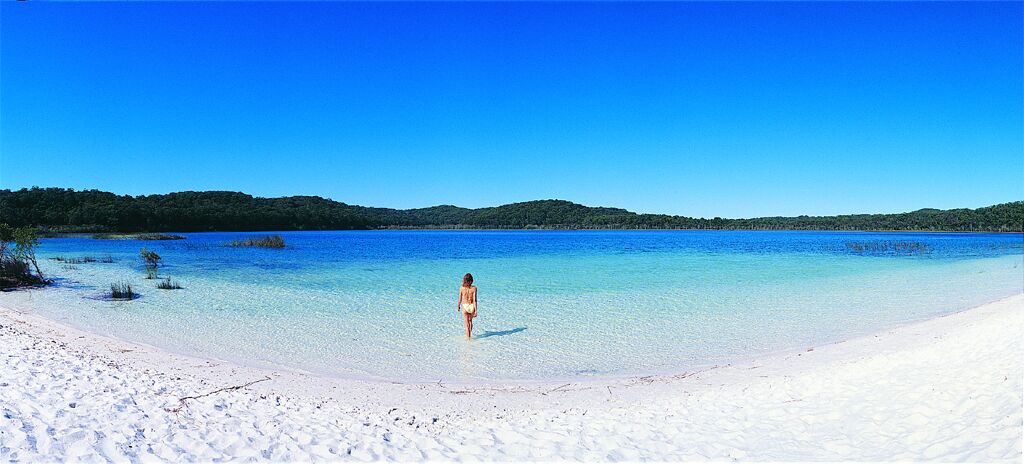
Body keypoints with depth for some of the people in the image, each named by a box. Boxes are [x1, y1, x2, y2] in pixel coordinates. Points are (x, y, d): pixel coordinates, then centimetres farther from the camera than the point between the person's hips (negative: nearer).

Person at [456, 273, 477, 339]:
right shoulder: (474, 288, -13)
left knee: (467, 324, 5)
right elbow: (475, 300, -15)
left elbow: (460, 299, 0)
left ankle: (468, 337, 2)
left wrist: (458, 306, 19)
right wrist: (476, 310, -13)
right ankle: (470, 335, 38)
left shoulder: (461, 288, -10)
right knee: (470, 321, 25)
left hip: (465, 306, -1)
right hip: (472, 306, 1)